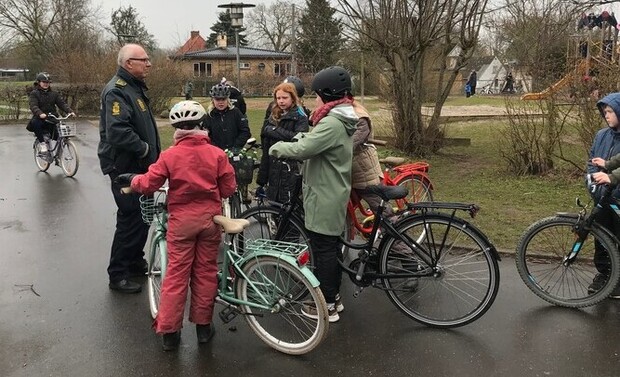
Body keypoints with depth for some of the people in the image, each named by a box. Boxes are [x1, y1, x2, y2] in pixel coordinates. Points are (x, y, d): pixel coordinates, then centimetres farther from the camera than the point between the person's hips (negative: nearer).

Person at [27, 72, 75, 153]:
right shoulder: (34, 94, 1)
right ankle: (43, 143, -24)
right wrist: (40, 113, -37)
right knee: (35, 123, -38)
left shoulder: (54, 94, 13)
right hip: (40, 119, -3)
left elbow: (62, 103, 1)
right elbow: (33, 106, -15)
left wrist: (69, 111, -20)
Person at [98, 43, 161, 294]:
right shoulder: (117, 91, -18)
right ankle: (118, 275, 9)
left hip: (140, 166, 10)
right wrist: (144, 149, -21)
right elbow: (117, 132, -31)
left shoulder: (135, 88, 15)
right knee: (130, 220, -4)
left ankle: (136, 264, 34)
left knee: (143, 216, 18)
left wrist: (152, 154, 16)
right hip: (126, 168, -10)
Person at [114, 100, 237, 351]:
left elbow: (149, 184, -6)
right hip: (210, 218, 1)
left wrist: (132, 180, 14)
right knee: (205, 272, 12)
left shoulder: (169, 155, -9)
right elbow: (228, 189, -2)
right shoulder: (217, 154, -5)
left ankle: (169, 331, 12)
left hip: (181, 220, -1)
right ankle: (203, 326, 21)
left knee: (176, 274, 7)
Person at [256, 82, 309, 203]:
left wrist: (276, 130, -16)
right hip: (274, 175, 6)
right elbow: (266, 152, 12)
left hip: (291, 174, -5)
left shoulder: (299, 116, -2)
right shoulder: (273, 118, 13)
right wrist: (261, 181, 11)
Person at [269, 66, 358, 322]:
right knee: (331, 247, 18)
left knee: (323, 250, 0)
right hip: (334, 196, 10)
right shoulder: (342, 121, 12)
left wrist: (278, 147, -11)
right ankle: (334, 296, 32)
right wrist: (302, 137, -2)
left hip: (323, 199, -10)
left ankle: (327, 306, 11)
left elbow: (302, 149, -27)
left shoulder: (331, 123, -22)